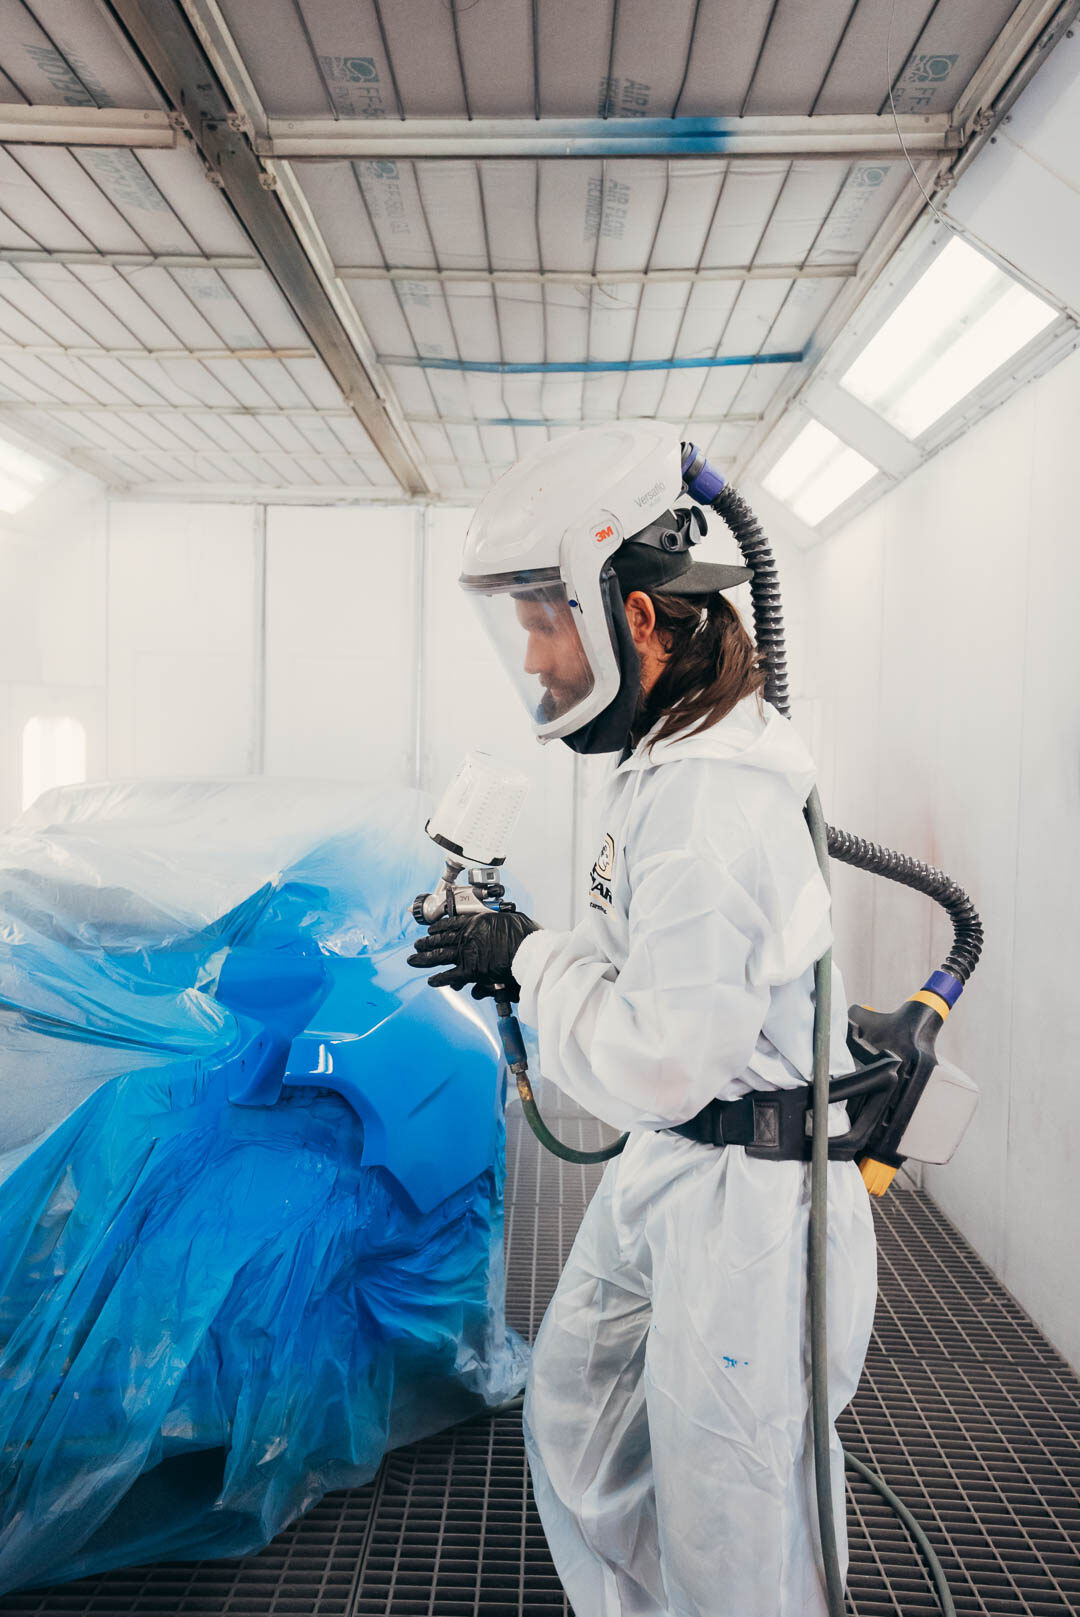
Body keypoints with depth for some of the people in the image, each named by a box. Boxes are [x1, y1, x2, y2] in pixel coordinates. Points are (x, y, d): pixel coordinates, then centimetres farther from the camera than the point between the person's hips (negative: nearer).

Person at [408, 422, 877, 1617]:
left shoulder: (707, 800, -28)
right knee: (572, 1417, 25)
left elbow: (655, 1067, -28)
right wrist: (532, 965, 1)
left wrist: (533, 960, -14)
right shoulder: (671, 761, 4)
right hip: (667, 1168, 10)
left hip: (745, 1201, -10)